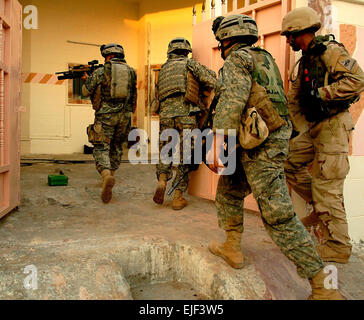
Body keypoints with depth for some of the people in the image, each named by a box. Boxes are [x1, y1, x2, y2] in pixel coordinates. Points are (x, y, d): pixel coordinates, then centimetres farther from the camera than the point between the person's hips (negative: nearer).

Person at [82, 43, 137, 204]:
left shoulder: (100, 72, -3)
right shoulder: (131, 72, 8)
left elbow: (86, 91, 5)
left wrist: (87, 79, 25)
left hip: (106, 116, -4)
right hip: (124, 116, 4)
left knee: (101, 149, -2)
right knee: (116, 147, 20)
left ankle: (106, 175, -27)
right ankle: (111, 175, 28)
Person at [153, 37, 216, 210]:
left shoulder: (163, 69, 22)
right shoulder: (190, 63, 8)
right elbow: (211, 79, -3)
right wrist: (205, 92, 13)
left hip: (166, 116, 3)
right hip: (186, 115, -3)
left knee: (165, 151, 18)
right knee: (184, 156, 3)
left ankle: (162, 180, -5)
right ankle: (178, 196, 4)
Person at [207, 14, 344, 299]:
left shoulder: (237, 59, -6)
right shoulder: (265, 58, 22)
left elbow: (233, 100, -23)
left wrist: (217, 143, -29)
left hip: (260, 147, -10)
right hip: (272, 141, 10)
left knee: (278, 216, -8)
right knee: (228, 191, 22)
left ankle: (324, 288, -2)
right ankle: (232, 249, 32)